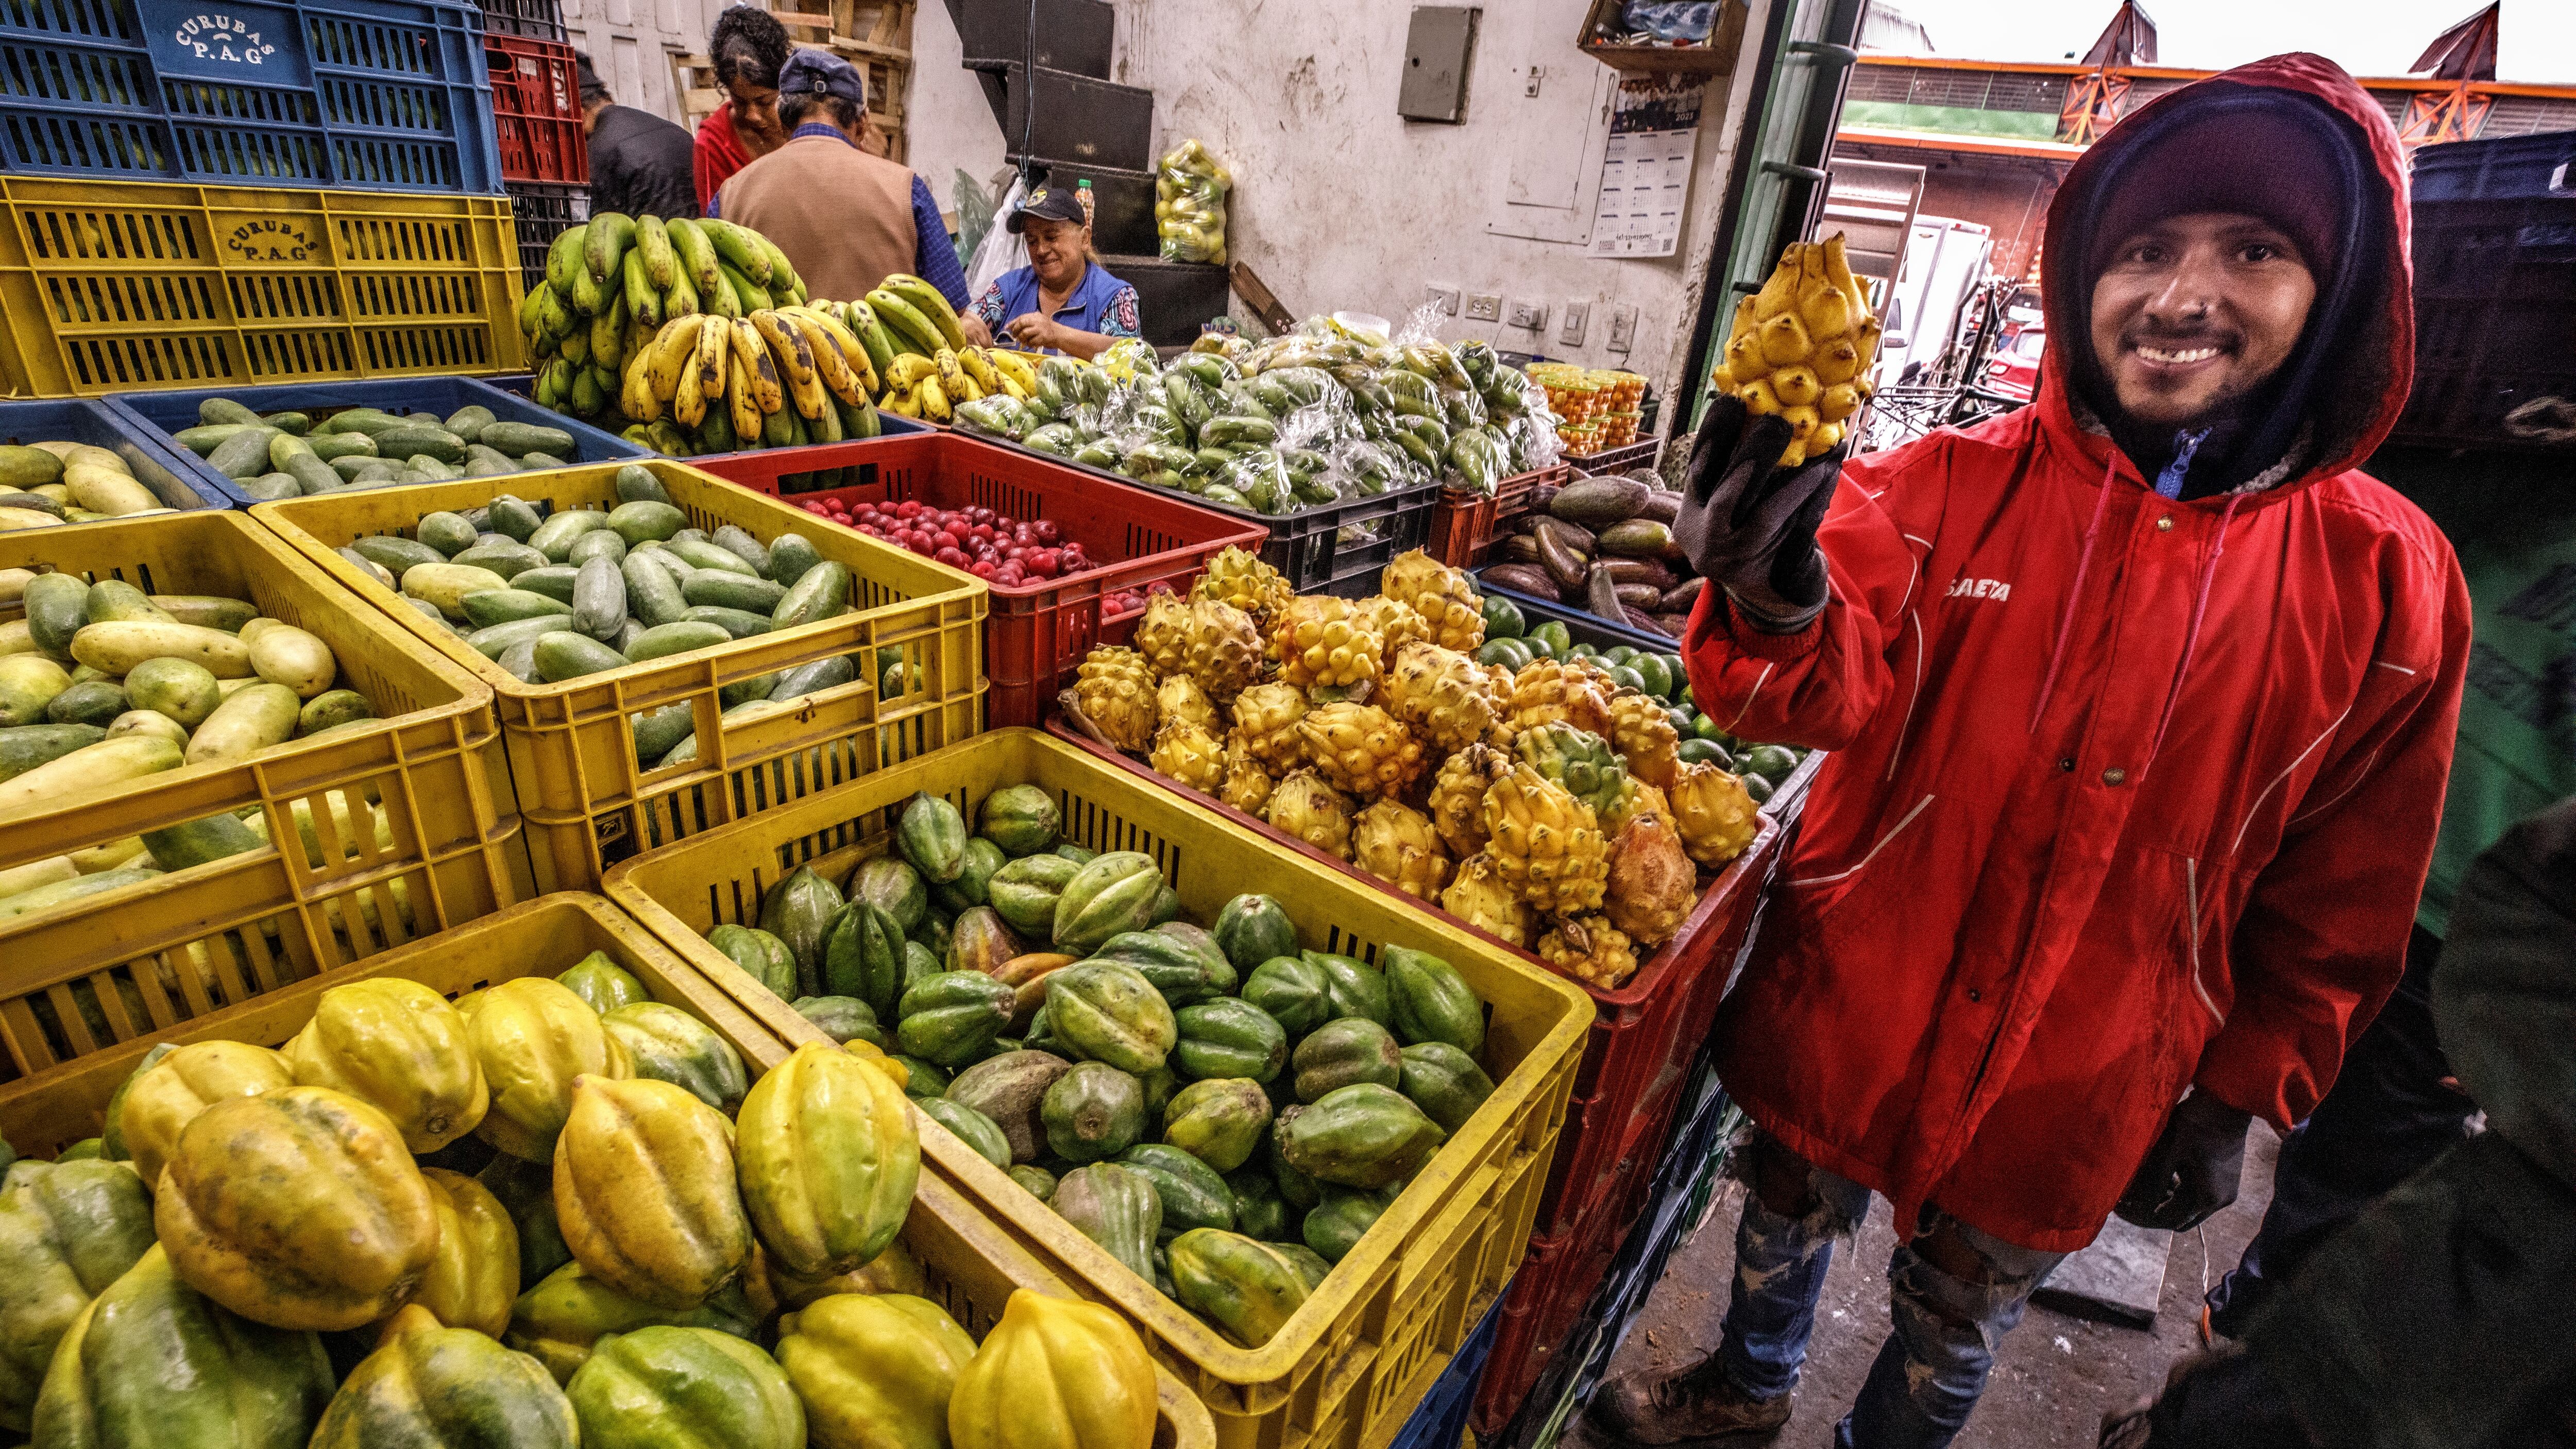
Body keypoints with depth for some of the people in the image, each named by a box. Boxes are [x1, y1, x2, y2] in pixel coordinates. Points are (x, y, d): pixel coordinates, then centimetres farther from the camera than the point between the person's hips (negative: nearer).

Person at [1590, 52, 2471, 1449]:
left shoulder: (2382, 577, -8)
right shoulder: (1949, 485, -12)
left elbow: (2342, 894, 1)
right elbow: (1838, 692, -23)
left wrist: (2241, 1097, 5)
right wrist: (1783, 601, -45)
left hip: (2073, 1094, 1)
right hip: (1848, 1010, 0)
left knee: (1956, 1315, 22)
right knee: (1789, 1209, 24)